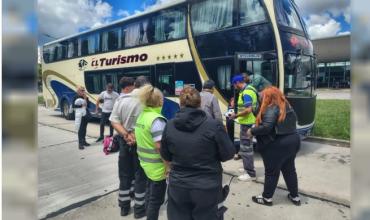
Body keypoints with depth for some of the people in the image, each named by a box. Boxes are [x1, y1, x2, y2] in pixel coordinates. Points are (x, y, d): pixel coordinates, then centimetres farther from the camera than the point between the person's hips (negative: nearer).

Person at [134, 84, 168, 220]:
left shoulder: (141, 116, 4)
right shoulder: (157, 119, -22)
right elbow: (160, 146, -27)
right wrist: (167, 164, -16)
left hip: (146, 163, 8)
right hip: (157, 166, -8)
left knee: (151, 194, 24)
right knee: (156, 199, 7)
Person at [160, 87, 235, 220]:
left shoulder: (170, 126, -7)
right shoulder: (214, 125, -17)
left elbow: (165, 156, 6)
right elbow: (228, 154, -7)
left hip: (178, 188, 3)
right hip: (207, 188, -2)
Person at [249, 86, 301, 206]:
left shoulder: (271, 109, -17)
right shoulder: (288, 106, 11)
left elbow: (266, 128, -26)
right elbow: (290, 124, 18)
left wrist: (252, 131, -13)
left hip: (277, 145, -9)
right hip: (292, 140, 9)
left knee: (271, 172, 4)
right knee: (289, 169, 20)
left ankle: (267, 198, 18)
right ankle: (295, 196, 32)